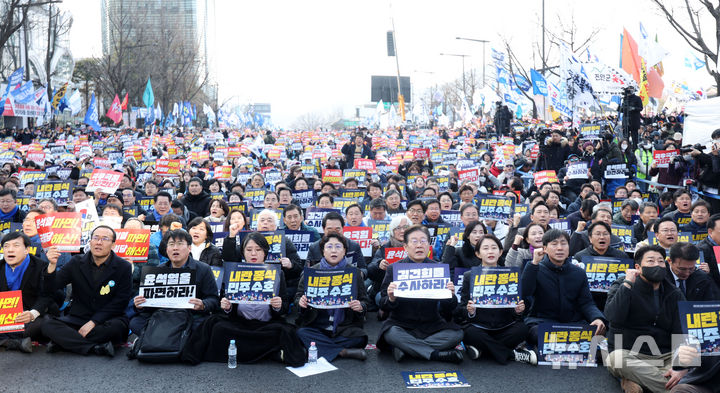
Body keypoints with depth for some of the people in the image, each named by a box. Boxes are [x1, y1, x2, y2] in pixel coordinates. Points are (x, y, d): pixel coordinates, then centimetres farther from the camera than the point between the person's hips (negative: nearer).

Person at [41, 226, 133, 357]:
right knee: (47, 324, -23)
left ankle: (63, 342, -23)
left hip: (106, 320, -2)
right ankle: (96, 348, -31)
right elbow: (51, 288, 1)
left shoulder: (124, 267, -3)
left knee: (118, 327, -36)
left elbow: (120, 303, -7)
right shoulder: (77, 262, 6)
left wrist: (93, 322, -16)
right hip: (77, 318, 3)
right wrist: (52, 265, -19)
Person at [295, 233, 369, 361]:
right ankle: (343, 351, -23)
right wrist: (300, 302, -14)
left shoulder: (353, 272, 6)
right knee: (301, 333, -29)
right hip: (315, 326, 1)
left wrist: (360, 306, -16)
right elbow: (298, 296, 10)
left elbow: (365, 300, 9)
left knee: (359, 338, -29)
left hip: (344, 328, -1)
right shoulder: (311, 272, 6)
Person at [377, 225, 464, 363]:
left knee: (457, 333, -22)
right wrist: (391, 299, -25)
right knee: (390, 334, -33)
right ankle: (437, 354, -23)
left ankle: (405, 348, -20)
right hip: (401, 325, -2)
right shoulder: (393, 269, 0)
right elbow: (383, 306, -2)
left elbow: (448, 309, 3)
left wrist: (450, 295, -19)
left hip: (431, 325, 3)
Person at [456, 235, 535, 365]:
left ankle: (481, 349, -16)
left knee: (522, 328, -27)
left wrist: (518, 310, -13)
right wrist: (470, 311, -20)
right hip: (478, 326, -2)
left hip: (503, 326, 2)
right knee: (470, 333, -34)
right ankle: (513, 354, -17)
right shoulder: (469, 276, 6)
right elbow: (461, 309, 3)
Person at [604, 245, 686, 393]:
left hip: (665, 356, 3)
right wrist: (627, 284, -18)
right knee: (616, 358, -36)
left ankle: (634, 381, -19)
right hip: (628, 352, -3)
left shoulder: (674, 294, 11)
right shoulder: (622, 285, 1)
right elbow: (613, 317, -18)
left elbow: (682, 332, 1)